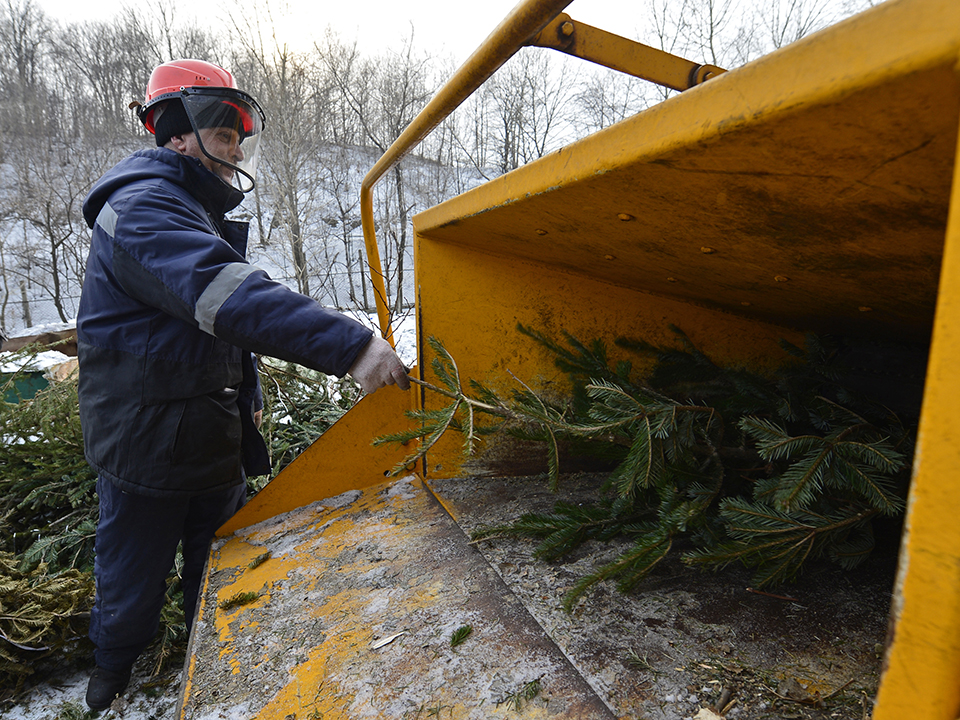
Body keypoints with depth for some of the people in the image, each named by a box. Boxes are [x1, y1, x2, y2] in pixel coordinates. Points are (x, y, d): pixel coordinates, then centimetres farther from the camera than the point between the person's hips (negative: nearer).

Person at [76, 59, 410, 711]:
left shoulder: (203, 214, 14)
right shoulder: (143, 206, -19)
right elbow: (230, 297, -38)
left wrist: (247, 406, 16)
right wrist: (349, 344, -46)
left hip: (216, 447, 8)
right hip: (146, 452, -8)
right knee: (132, 583, 15)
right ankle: (112, 677, 44)